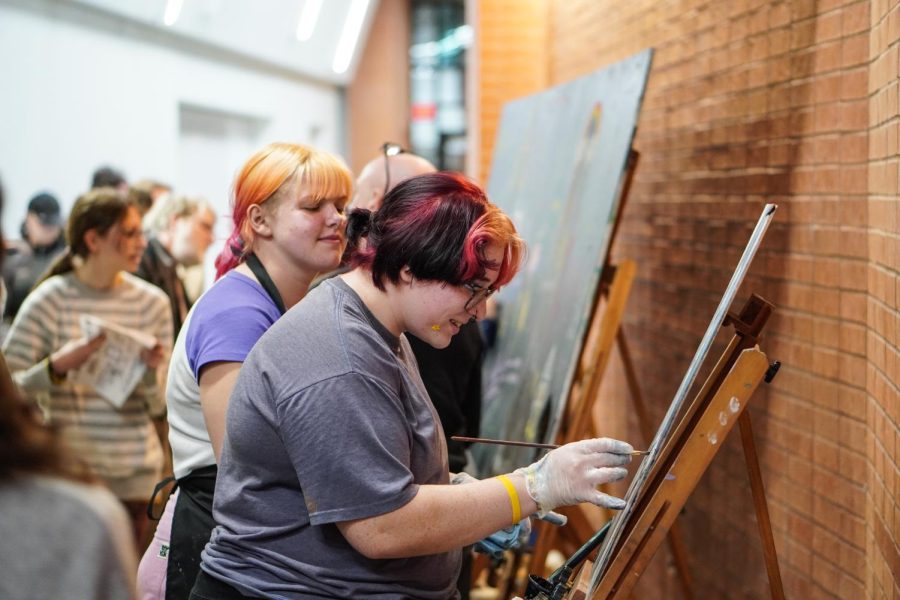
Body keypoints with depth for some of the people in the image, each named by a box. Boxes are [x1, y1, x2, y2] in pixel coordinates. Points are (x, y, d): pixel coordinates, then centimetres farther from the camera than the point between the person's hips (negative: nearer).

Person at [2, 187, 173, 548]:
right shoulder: (49, 301, -5)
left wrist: (152, 369, -14)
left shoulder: (151, 302, 3)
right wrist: (58, 366, -21)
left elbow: (159, 407, 6)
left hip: (133, 474, 3)